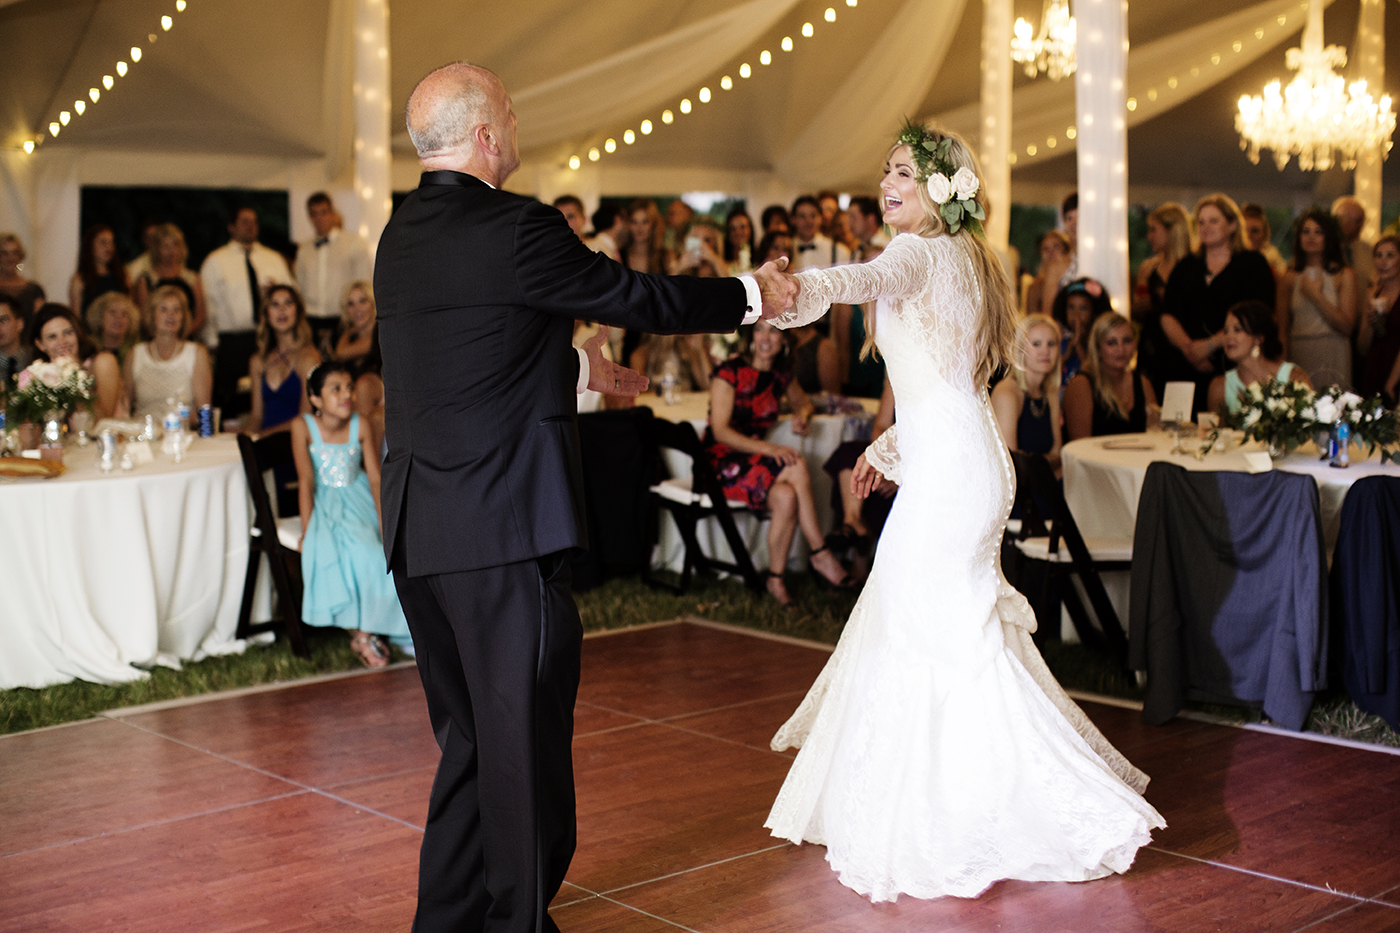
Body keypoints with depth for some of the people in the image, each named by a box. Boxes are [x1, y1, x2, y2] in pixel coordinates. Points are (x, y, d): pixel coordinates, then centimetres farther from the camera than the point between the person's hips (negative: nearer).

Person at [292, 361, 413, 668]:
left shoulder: (360, 426, -6)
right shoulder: (303, 427, -11)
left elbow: (376, 477, -7)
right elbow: (306, 480, -13)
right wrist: (307, 530, -17)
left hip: (360, 500, 4)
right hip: (325, 504, -3)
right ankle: (361, 634, -15)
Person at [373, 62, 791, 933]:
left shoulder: (400, 236, 11)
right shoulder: (515, 228, -14)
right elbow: (641, 298, -5)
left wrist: (577, 364, 35)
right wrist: (750, 295, 10)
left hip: (417, 533, 8)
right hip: (504, 530, -8)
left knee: (471, 737, 19)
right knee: (526, 738, 4)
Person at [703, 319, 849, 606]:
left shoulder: (781, 377, 9)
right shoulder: (729, 372, -10)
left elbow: (803, 402, 29)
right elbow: (720, 431, -16)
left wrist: (802, 415, 3)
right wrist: (768, 449, -27)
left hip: (755, 460, 5)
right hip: (722, 463, -5)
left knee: (786, 496, -30)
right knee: (797, 466, -29)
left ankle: (776, 580, -22)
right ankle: (820, 553, -19)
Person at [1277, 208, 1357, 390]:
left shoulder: (1345, 276, 3)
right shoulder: (1289, 278, 7)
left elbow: (1347, 326, -5)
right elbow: (1282, 329, 7)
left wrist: (1316, 296, -7)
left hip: (1332, 357, -1)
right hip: (1298, 357, 1)